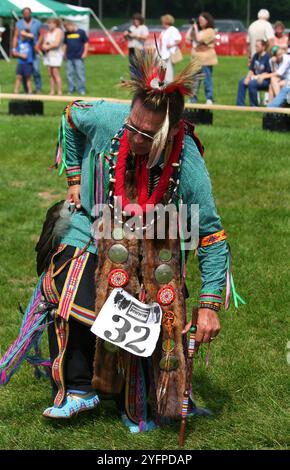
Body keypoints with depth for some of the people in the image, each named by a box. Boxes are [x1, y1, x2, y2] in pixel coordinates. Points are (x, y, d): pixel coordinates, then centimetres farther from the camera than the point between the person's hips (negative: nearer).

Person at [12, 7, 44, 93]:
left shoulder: (37, 23, 6)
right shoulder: (18, 24, 9)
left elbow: (41, 34, 4)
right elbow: (15, 37, 6)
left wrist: (37, 45, -9)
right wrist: (14, 48, -4)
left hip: (34, 50, -1)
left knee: (36, 69, -9)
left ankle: (38, 89, 0)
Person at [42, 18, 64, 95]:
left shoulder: (58, 31, -5)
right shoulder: (47, 32, 17)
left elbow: (56, 43, -14)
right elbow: (44, 44, 15)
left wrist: (47, 47, -4)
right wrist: (44, 46, -8)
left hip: (56, 54, -7)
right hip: (48, 55, 7)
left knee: (56, 74, -11)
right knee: (50, 74, 4)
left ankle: (60, 92, -10)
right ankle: (52, 92, 5)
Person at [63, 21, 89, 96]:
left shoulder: (81, 32, -2)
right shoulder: (67, 34, 11)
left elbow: (86, 43, 1)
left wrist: (85, 53, -6)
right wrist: (64, 54, 14)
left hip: (79, 57, -4)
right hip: (69, 58, 5)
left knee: (80, 74, -3)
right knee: (69, 74, 6)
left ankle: (81, 89, 4)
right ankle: (71, 89, 13)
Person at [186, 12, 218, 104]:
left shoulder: (209, 31, -7)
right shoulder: (199, 30, 17)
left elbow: (199, 39, -20)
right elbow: (187, 38, 17)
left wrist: (196, 28, -9)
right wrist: (192, 27, 11)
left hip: (206, 59, -8)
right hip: (196, 59, 8)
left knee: (207, 79, -3)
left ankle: (209, 99, 1)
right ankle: (193, 98, 13)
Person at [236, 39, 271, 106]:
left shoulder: (267, 57, -13)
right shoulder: (256, 56, 10)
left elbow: (268, 73, -17)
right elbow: (251, 69, 11)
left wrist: (258, 77, -19)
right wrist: (248, 77, -7)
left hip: (265, 80, -8)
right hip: (255, 77, 8)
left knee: (251, 83, -31)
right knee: (241, 82, -12)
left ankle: (254, 106, -17)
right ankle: (240, 104, -8)